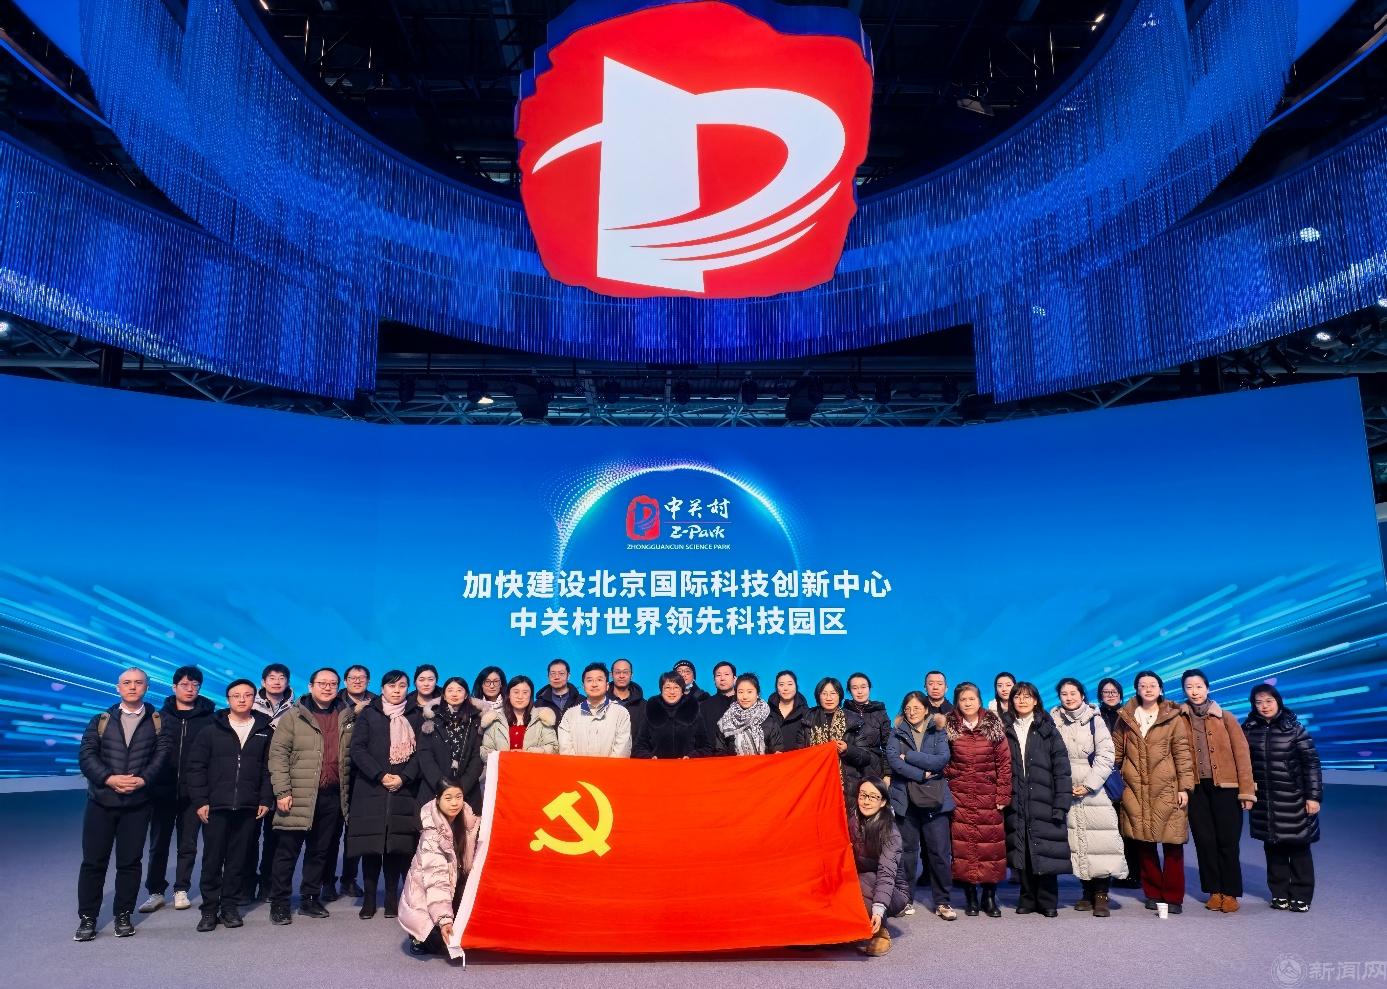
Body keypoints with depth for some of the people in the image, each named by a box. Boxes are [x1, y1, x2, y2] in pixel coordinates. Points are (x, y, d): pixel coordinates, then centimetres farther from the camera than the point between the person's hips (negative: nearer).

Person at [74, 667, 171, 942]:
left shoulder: (157, 721, 5)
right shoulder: (101, 720, 7)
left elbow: (162, 754, -3)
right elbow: (86, 754, -2)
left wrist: (143, 779, -17)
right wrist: (109, 778, -15)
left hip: (137, 803, 0)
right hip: (101, 801, 1)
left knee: (129, 862, 5)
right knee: (93, 861, 3)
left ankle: (123, 915, 17)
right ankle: (87, 918, 15)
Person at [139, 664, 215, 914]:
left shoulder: (209, 718, 0)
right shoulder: (161, 716, 5)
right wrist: (149, 782, -4)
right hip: (162, 791, 1)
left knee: (188, 844, 8)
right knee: (158, 844, 7)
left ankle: (181, 890, 19)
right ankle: (155, 892, 18)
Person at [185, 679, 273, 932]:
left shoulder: (264, 731, 6)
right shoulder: (212, 730, 3)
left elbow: (268, 768, 8)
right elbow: (196, 766, 1)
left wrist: (266, 799, 1)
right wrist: (199, 801, -5)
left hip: (247, 808, 1)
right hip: (215, 807, -1)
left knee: (237, 860, 7)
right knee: (212, 860, 4)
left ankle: (230, 907, 18)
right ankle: (209, 910, 14)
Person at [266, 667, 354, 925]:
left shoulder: (348, 717, 9)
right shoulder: (294, 717, -2)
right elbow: (278, 754, -6)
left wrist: (348, 792, 7)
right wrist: (282, 791, -12)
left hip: (333, 797, 4)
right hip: (299, 796, -3)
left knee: (321, 851, 12)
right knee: (288, 851, 3)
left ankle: (310, 899, 25)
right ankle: (279, 904, 15)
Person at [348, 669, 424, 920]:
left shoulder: (416, 715, 10)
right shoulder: (368, 714, 8)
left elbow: (421, 750, 3)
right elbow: (358, 749, -1)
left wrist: (404, 777, -11)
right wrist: (381, 776, -11)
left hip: (404, 790, 1)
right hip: (371, 789, 0)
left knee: (398, 845, -2)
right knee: (371, 845, -1)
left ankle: (392, 899, 6)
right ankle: (368, 900, 8)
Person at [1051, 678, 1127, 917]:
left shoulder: (1094, 720, 0)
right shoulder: (1054, 720, 6)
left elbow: (1105, 757, -3)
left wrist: (1088, 785, -9)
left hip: (1093, 790, -2)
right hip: (1065, 791, 2)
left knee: (1099, 839, -9)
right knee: (1075, 840, 2)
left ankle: (1101, 895, -1)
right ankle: (1087, 892, 15)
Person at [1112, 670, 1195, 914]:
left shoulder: (1173, 719, 3)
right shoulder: (1125, 718, 10)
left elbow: (1183, 754, 1)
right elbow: (1116, 751, 13)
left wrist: (1185, 787, -5)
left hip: (1167, 790, -2)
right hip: (1135, 791, 2)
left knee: (1172, 844, -2)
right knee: (1144, 843, 5)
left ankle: (1173, 896, 8)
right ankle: (1153, 893, 17)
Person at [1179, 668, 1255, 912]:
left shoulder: (1225, 718, 0)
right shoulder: (1180, 720, 3)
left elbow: (1242, 754, -1)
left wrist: (1246, 791, -5)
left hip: (1225, 787, -1)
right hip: (1196, 788, 1)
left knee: (1227, 841, 1)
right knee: (1205, 841, 6)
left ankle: (1230, 892, 13)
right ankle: (1214, 891, 17)